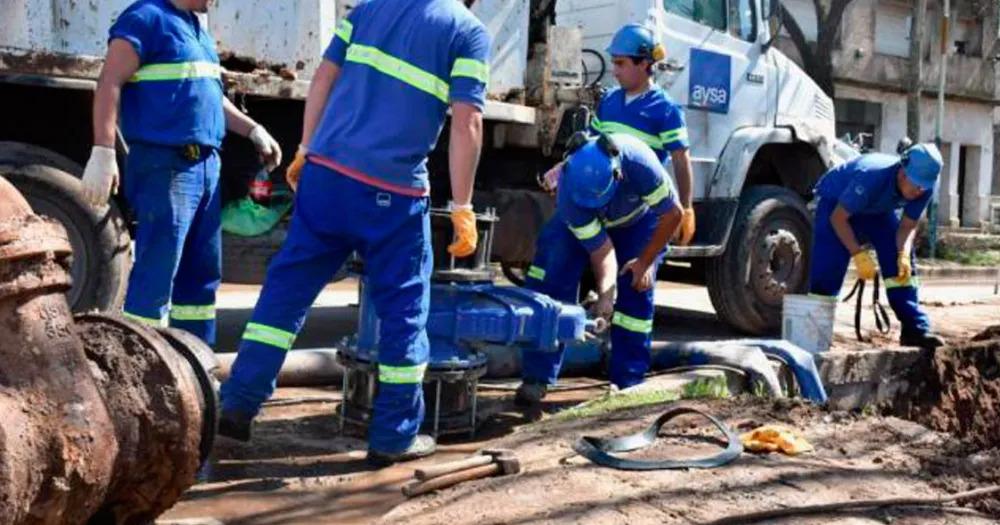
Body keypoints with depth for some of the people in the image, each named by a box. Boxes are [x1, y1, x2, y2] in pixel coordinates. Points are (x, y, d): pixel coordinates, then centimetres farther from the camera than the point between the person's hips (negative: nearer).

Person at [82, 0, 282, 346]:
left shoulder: (197, 29, 20)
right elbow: (109, 85, -14)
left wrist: (253, 130, 20)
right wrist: (103, 153, -22)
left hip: (206, 166, 9)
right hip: (165, 166, -9)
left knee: (201, 276, 13)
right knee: (155, 278, -7)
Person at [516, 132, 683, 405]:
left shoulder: (639, 162, -42)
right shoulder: (569, 192, -38)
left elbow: (673, 213, -26)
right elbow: (601, 250, -31)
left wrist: (646, 261, -18)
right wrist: (605, 294, -45)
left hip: (639, 220, 0)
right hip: (580, 220, 0)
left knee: (635, 295, -11)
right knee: (551, 274, -18)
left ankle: (627, 384, 4)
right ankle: (537, 378, -15)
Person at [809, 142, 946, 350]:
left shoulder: (924, 189, -23)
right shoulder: (871, 176, -40)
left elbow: (907, 226, -12)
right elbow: (838, 218, -32)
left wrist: (904, 255, -31)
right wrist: (859, 254, -36)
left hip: (878, 210, 6)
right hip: (836, 203, -6)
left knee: (901, 263, -9)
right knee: (828, 266, -19)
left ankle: (915, 329, -6)